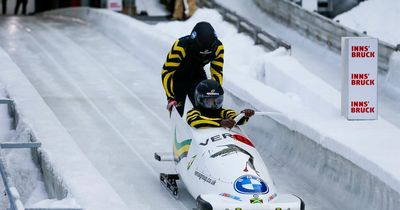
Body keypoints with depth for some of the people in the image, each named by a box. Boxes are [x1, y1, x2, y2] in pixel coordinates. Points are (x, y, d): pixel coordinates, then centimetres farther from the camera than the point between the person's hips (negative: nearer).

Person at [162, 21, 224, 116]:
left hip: (197, 75, 3)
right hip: (178, 77, -3)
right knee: (177, 112, -8)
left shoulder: (218, 47, -25)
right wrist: (170, 97, -37)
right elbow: (166, 73, -33)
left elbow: (217, 73, -12)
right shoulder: (180, 46, -37)